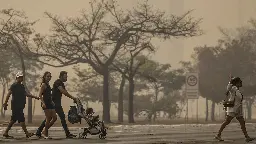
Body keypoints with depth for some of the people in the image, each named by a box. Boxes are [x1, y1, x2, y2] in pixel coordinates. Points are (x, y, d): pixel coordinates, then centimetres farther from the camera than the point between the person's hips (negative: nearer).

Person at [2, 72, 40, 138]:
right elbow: (8, 94, -11)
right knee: (21, 119, -9)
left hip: (20, 105, 9)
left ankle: (5, 133, 15)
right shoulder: (14, 85, -8)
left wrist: (35, 97, 5)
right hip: (16, 105, -9)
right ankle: (27, 133, -9)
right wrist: (5, 103, -17)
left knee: (13, 120, 10)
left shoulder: (22, 86, 18)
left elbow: (27, 94, 15)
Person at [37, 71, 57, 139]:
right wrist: (43, 103, -24)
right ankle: (46, 134, 3)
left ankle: (45, 131, 16)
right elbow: (40, 94, -16)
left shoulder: (48, 85, 18)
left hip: (50, 103, 9)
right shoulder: (43, 84, -8)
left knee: (54, 118, 5)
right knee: (48, 119, -8)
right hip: (46, 103, -9)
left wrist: (52, 102, 21)